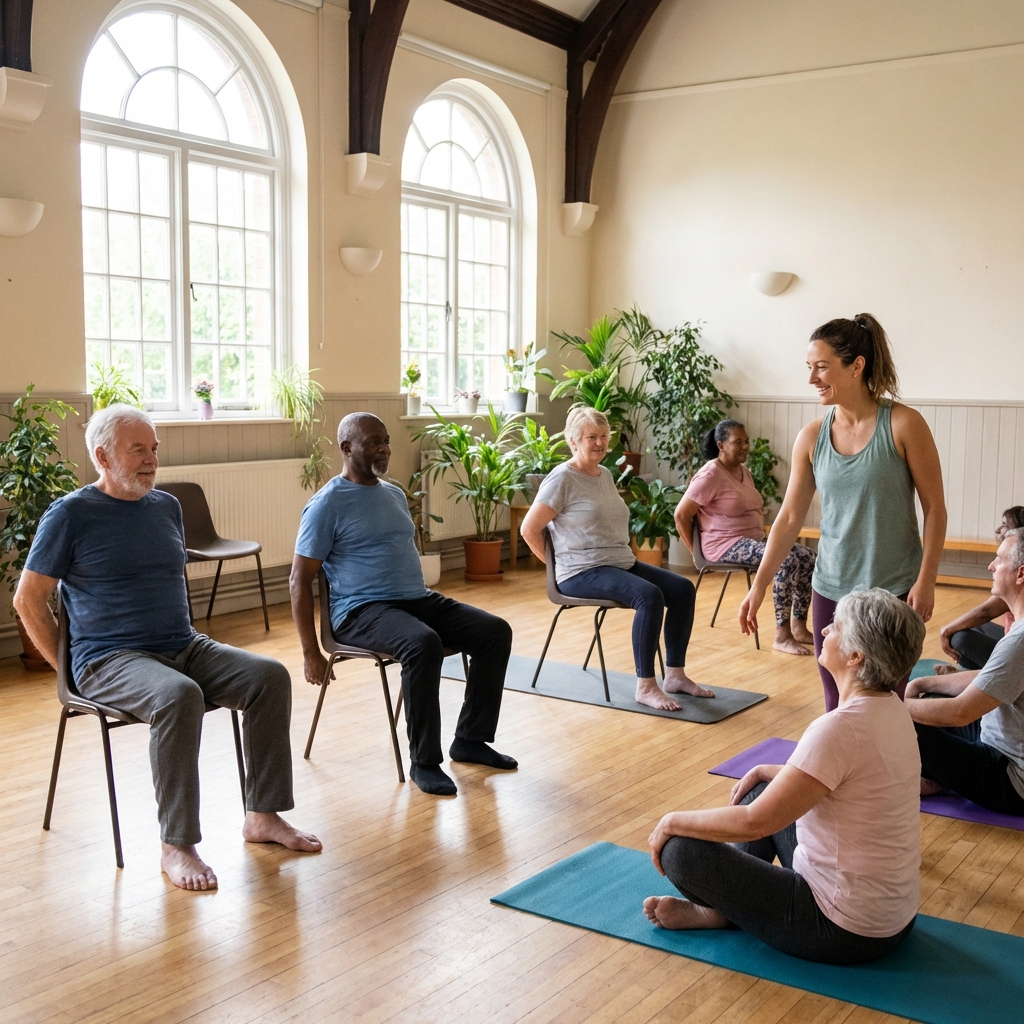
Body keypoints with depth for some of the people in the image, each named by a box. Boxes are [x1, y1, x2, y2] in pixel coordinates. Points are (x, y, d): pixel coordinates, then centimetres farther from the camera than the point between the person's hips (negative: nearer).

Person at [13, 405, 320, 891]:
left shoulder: (167, 506, 14)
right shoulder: (70, 514, -4)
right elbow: (28, 599, -3)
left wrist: (188, 641, 15)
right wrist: (69, 669, -5)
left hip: (184, 648, 6)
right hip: (110, 660, -6)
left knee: (270, 676, -16)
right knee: (178, 696, -36)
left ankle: (263, 816, -7)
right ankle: (176, 846, -25)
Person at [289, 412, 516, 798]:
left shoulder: (395, 495, 17)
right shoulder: (327, 504, -7)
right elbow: (299, 581, -9)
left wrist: (427, 606, 20)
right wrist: (311, 654, -13)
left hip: (419, 599, 8)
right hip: (361, 610, -8)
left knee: (496, 632, -10)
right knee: (423, 644, -37)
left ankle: (470, 740, 1)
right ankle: (424, 761, -22)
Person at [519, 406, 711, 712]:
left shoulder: (605, 475, 15)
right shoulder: (562, 479, -10)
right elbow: (529, 530, -12)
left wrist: (625, 555, 12)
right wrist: (558, 564, -7)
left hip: (622, 563, 9)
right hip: (582, 572, -9)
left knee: (683, 589, -7)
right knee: (650, 596, -30)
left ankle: (675, 675, -1)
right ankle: (645, 687, -24)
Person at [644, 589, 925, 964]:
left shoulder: (840, 728, -29)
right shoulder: (891, 709, -1)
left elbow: (754, 823, -25)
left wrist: (673, 821, -11)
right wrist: (769, 771, 16)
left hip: (847, 930, -9)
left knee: (679, 848, -8)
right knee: (763, 789, 23)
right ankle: (731, 903, 21)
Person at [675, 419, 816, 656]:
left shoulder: (744, 472, 14)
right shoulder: (710, 475, -14)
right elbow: (681, 514, -14)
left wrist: (764, 539, 12)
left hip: (754, 540, 9)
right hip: (726, 545, -9)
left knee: (808, 557, -7)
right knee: (787, 560, -29)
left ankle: (799, 627, -2)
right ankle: (782, 636, -25)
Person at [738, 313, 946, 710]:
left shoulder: (902, 424, -9)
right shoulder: (811, 437, 1)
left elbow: (934, 509, -5)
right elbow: (789, 518, 5)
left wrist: (926, 581, -10)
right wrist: (758, 586, 2)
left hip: (894, 590, -3)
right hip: (831, 589, 4)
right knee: (837, 707, 9)